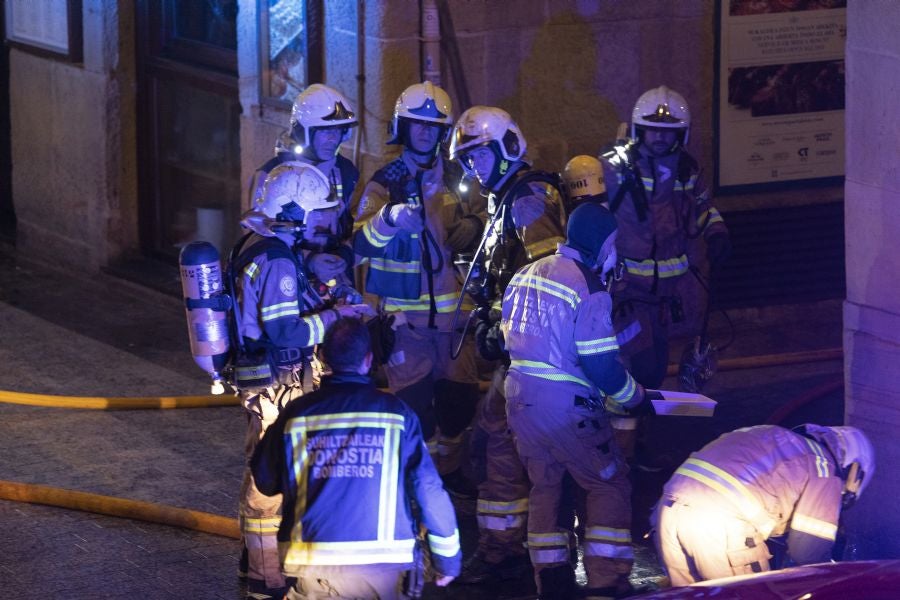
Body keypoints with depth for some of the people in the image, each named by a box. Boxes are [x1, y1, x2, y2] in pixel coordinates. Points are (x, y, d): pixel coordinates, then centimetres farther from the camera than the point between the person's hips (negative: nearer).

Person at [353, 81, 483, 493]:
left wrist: (470, 227, -2)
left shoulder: (454, 180, 7)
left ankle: (448, 466, 28)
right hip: (403, 312, -4)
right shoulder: (386, 182, -5)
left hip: (450, 308, 4)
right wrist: (389, 218, -38)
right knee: (413, 397, -7)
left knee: (459, 394, 8)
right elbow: (361, 244, -18)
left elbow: (466, 230, 22)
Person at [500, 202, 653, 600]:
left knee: (544, 484, 19)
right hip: (566, 407, -7)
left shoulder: (526, 275, 9)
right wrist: (635, 399, -1)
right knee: (610, 485, 6)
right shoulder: (589, 290, -15)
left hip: (519, 398, 7)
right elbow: (601, 365, -17)